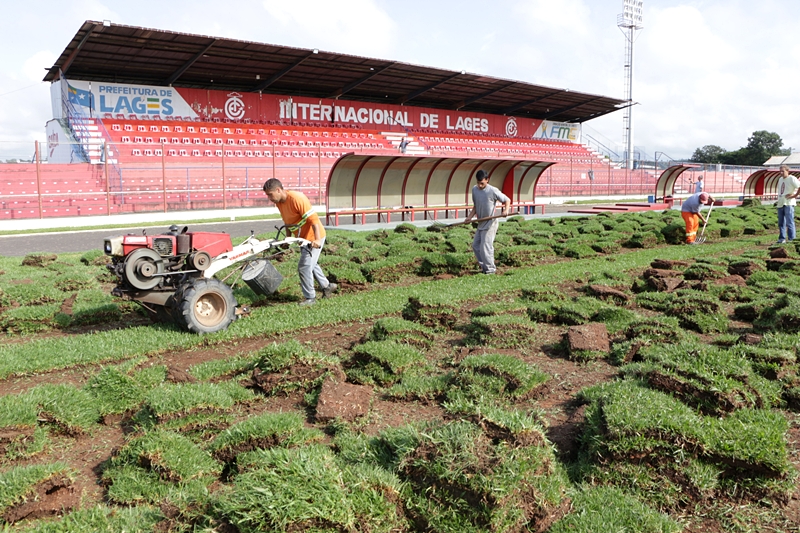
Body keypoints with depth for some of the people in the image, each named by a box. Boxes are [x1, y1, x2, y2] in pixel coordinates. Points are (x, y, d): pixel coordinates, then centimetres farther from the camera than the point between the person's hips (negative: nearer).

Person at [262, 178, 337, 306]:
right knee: (311, 264, 23)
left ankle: (310, 297, 7)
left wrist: (317, 239, -38)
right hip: (303, 238, 9)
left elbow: (313, 219, -30)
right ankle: (327, 286, 39)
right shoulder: (279, 202, -1)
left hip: (314, 238, -9)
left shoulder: (297, 198, -27)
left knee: (304, 266, -8)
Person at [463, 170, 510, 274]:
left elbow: (507, 200, -7)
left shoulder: (493, 191, -15)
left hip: (490, 223, -8)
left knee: (485, 247, -9)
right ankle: (484, 266, 22)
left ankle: (490, 269, 4)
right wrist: (469, 217, 1)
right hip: (481, 223, 8)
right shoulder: (474, 189, 4)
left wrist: (506, 210, -26)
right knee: (475, 245, 11)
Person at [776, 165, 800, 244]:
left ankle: (791, 239, -5)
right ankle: (782, 238, 18)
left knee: (789, 222, -8)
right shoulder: (780, 179, 18)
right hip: (780, 204, 8)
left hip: (788, 204, -8)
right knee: (781, 223, 10)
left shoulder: (792, 179, -7)